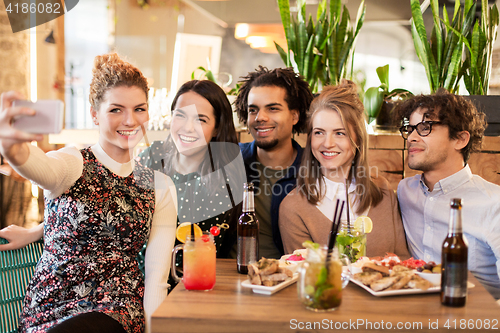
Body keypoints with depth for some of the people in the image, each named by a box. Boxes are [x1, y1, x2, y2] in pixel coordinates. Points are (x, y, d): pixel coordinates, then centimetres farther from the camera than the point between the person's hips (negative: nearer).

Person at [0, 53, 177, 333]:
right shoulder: (72, 164, -1)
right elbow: (39, 166, -27)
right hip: (50, 307, 0)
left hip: (118, 309, 1)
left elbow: (157, 277, 5)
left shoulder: (161, 186, 8)